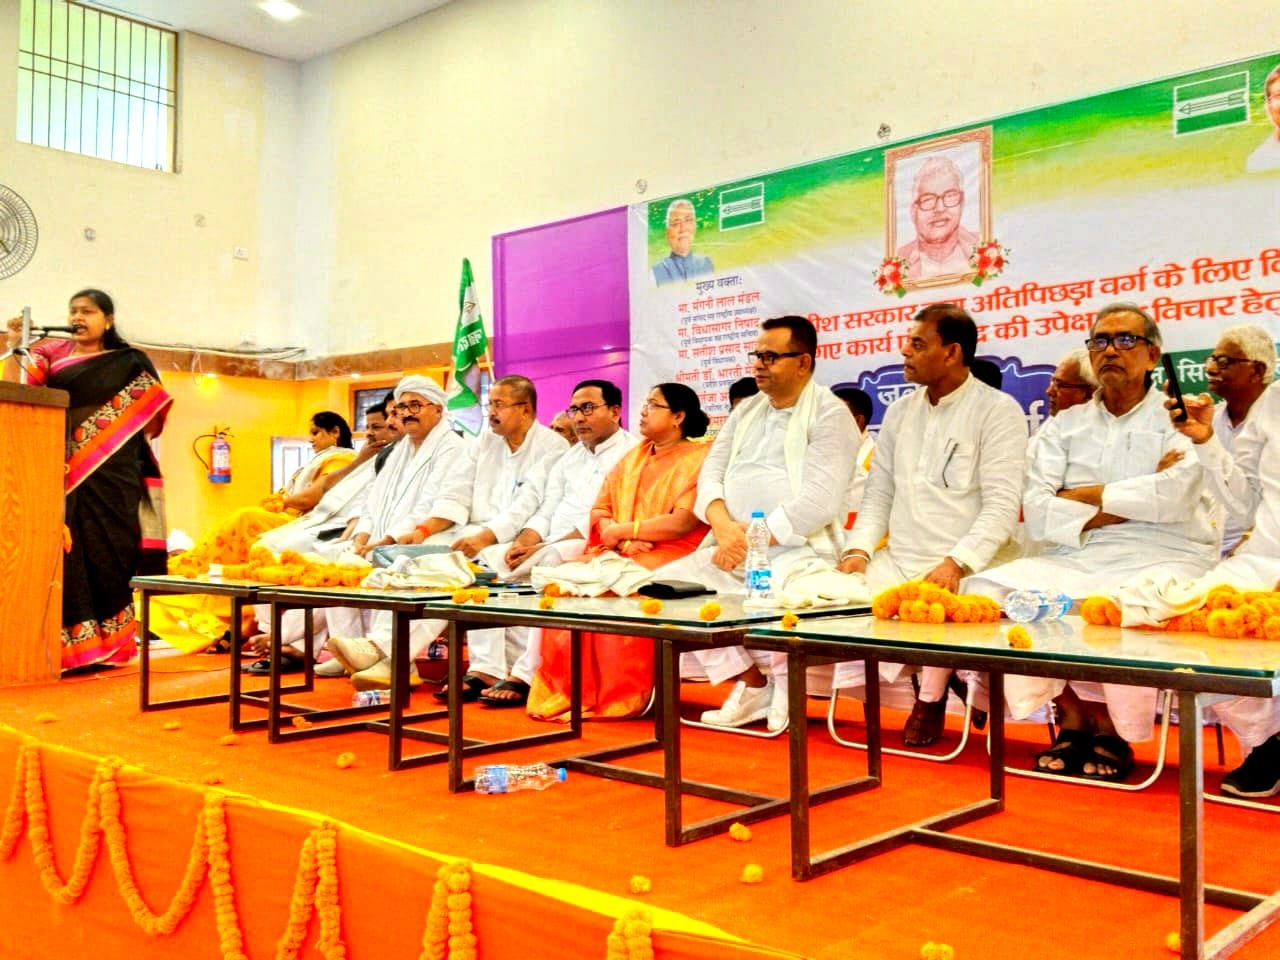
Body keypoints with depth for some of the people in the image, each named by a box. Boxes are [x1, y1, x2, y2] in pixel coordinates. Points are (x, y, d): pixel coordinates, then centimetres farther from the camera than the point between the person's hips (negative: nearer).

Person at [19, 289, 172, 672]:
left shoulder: (130, 363, 9)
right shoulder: (51, 354, 13)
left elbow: (152, 417, 7)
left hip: (111, 474, -2)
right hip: (64, 473, 2)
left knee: (107, 551, -3)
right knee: (66, 554, -4)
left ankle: (103, 644, 0)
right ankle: (67, 646, -2)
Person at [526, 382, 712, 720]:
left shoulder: (699, 457, -1)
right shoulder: (633, 457, 21)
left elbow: (682, 523, -12)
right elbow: (600, 510, 14)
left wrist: (621, 530, -6)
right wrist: (622, 539, -7)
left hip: (669, 555, -6)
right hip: (618, 553, 7)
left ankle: (619, 697, -21)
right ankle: (565, 690, -17)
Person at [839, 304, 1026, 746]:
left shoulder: (998, 410, -2)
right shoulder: (899, 412, 17)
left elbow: (1001, 507, -11)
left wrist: (956, 563, -23)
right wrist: (859, 549, -2)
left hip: (960, 568, -5)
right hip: (896, 563, 5)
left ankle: (931, 697, -4)